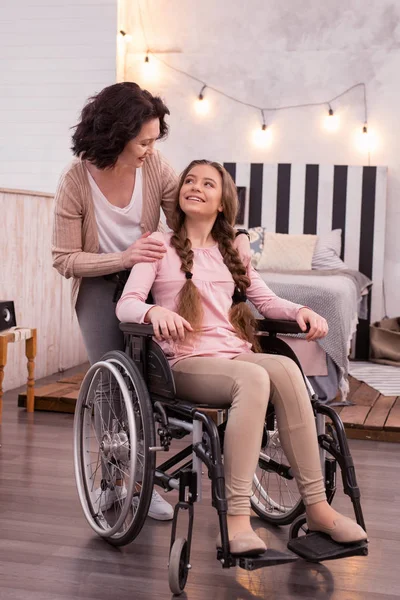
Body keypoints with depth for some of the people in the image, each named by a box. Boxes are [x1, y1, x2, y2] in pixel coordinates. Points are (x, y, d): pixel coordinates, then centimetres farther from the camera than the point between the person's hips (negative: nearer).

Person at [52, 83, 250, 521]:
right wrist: (123, 258, -29)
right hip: (98, 284, -1)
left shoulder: (154, 166, -15)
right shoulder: (76, 181, -20)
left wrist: (236, 235, -22)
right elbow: (64, 259, -16)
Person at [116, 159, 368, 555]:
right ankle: (237, 519, -37)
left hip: (236, 356, 4)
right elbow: (126, 304, -5)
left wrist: (300, 311, 0)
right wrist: (155, 312, -28)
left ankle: (316, 506, -27)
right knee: (254, 377, -36)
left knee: (285, 368, -30)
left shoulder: (229, 252, 23)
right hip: (187, 363, -4)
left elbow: (267, 301, 22)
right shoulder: (160, 244, 8)